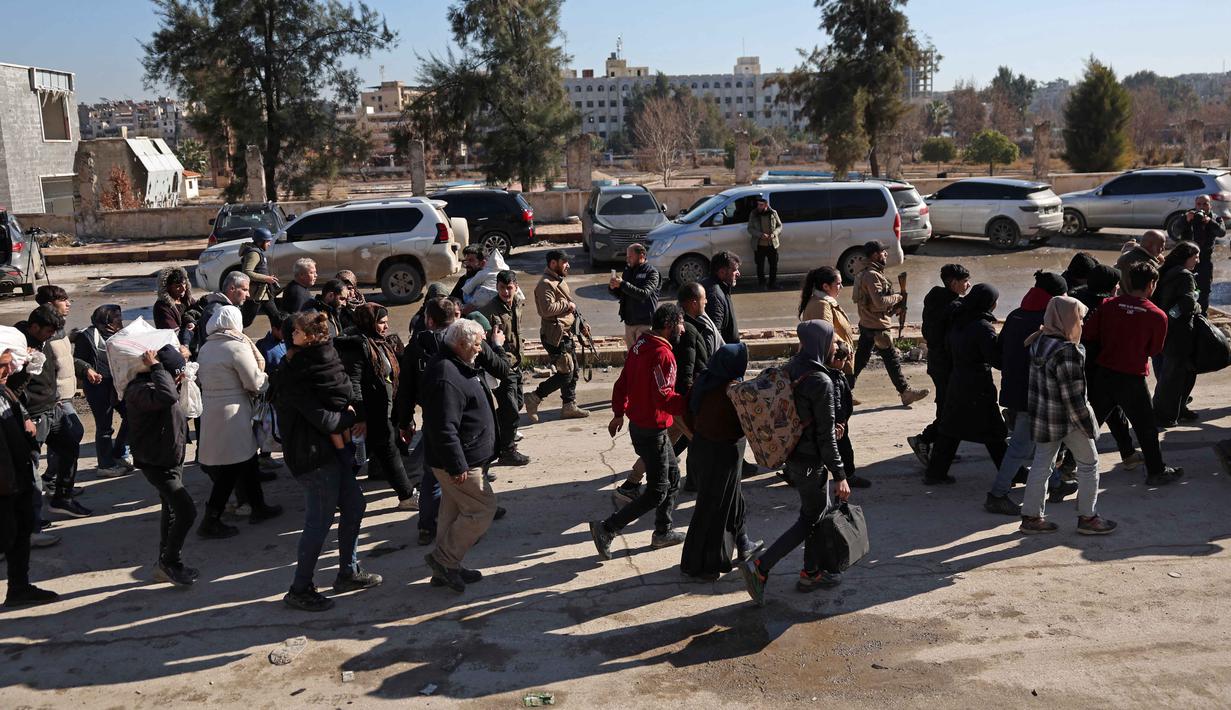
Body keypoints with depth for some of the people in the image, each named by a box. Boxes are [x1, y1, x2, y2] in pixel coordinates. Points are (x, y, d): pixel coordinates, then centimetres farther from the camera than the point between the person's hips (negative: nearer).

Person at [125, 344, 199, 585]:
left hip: (172, 459, 10)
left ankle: (166, 565, 32)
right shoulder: (138, 390, -24)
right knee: (187, 511, -15)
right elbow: (168, 396, -45)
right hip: (156, 463, -10)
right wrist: (156, 367, -31)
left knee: (172, 511, 19)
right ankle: (171, 563, 2)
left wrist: (181, 358, 10)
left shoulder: (156, 382, 5)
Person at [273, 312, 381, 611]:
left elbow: (342, 395, 6)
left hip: (334, 450, 9)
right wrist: (349, 416, -3)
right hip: (314, 455, -9)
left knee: (354, 506, 15)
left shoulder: (316, 364, 11)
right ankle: (299, 591, 8)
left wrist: (341, 417, -12)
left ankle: (348, 573, 28)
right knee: (320, 522, -3)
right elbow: (321, 419, -20)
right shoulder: (293, 376, -16)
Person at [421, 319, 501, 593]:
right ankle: (444, 559, 6)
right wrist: (457, 465, -25)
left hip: (461, 459, 11)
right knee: (483, 509, -3)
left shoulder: (458, 367, 11)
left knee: (454, 512, 17)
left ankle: (445, 569, 27)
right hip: (460, 462, -11)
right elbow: (444, 428, -28)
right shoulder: (446, 377, -25)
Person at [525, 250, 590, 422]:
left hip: (566, 333, 10)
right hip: (555, 335, -10)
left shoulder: (559, 281, 19)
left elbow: (570, 308, 26)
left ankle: (569, 406, 21)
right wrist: (567, 304, -16)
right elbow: (547, 309, -29)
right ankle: (534, 398, -2)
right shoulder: (546, 284, -15)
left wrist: (581, 325, 16)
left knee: (573, 371, 13)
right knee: (565, 373, -11)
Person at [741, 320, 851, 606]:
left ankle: (812, 573, 31)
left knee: (818, 511, 21)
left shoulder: (791, 369, 2)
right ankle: (760, 567, 0)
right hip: (810, 461, -8)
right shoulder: (821, 382, -23)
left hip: (792, 452, 9)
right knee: (811, 518, 5)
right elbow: (826, 435, -21)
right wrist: (839, 476, -14)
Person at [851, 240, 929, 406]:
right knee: (892, 359, 1)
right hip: (877, 327, -10)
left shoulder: (866, 273, 14)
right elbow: (880, 301, -27)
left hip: (866, 324, 10)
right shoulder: (872, 275, -19)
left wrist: (895, 306, 7)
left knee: (861, 359, 13)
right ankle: (906, 393, 11)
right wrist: (898, 297, -12)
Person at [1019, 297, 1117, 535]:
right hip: (1066, 418, -8)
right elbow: (1072, 396, -20)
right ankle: (1087, 518, 20)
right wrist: (1088, 426, -11)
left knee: (1041, 464, 14)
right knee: (1088, 463, 11)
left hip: (1041, 416, 8)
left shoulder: (1038, 342, 1)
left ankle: (1031, 516, 19)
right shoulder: (1067, 352, -24)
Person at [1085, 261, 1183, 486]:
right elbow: (1154, 350, 0)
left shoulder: (1108, 305, -7)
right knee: (1146, 427, 13)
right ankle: (1156, 472, 26)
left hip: (1104, 374, 3)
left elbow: (1088, 335, -4)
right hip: (1133, 379, -3)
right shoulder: (1158, 316, -12)